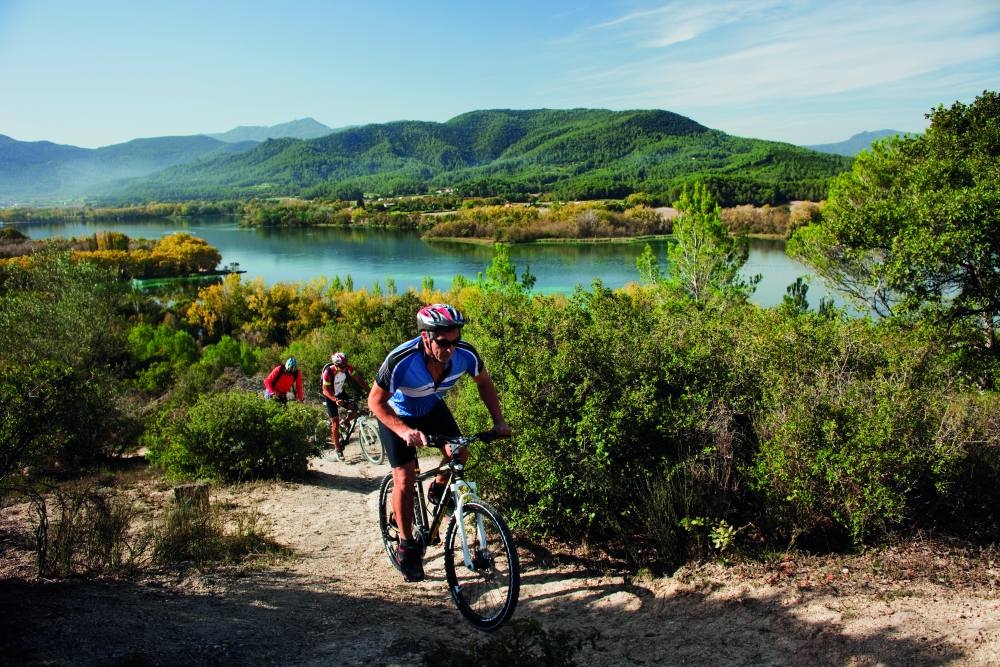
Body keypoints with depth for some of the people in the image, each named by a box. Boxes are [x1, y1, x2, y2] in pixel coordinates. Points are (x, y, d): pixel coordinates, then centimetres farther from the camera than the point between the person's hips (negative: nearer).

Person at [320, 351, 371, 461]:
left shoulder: (348, 368, -20)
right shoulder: (328, 372, -32)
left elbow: (358, 379, -16)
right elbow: (326, 390, -32)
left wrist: (368, 390, -27)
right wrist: (336, 400, -48)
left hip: (340, 393, 5)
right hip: (330, 397, -5)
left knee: (354, 410, -13)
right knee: (336, 423, -7)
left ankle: (346, 422, 20)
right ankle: (337, 449, 3)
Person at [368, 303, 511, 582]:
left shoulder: (465, 354, -29)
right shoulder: (401, 361, -40)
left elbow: (484, 383, -8)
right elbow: (376, 401, -28)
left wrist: (498, 421, -18)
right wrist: (405, 431, -42)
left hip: (432, 408, 4)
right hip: (397, 415, -3)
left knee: (457, 453, -15)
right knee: (404, 479, -9)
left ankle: (438, 488, 19)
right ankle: (406, 546, 10)